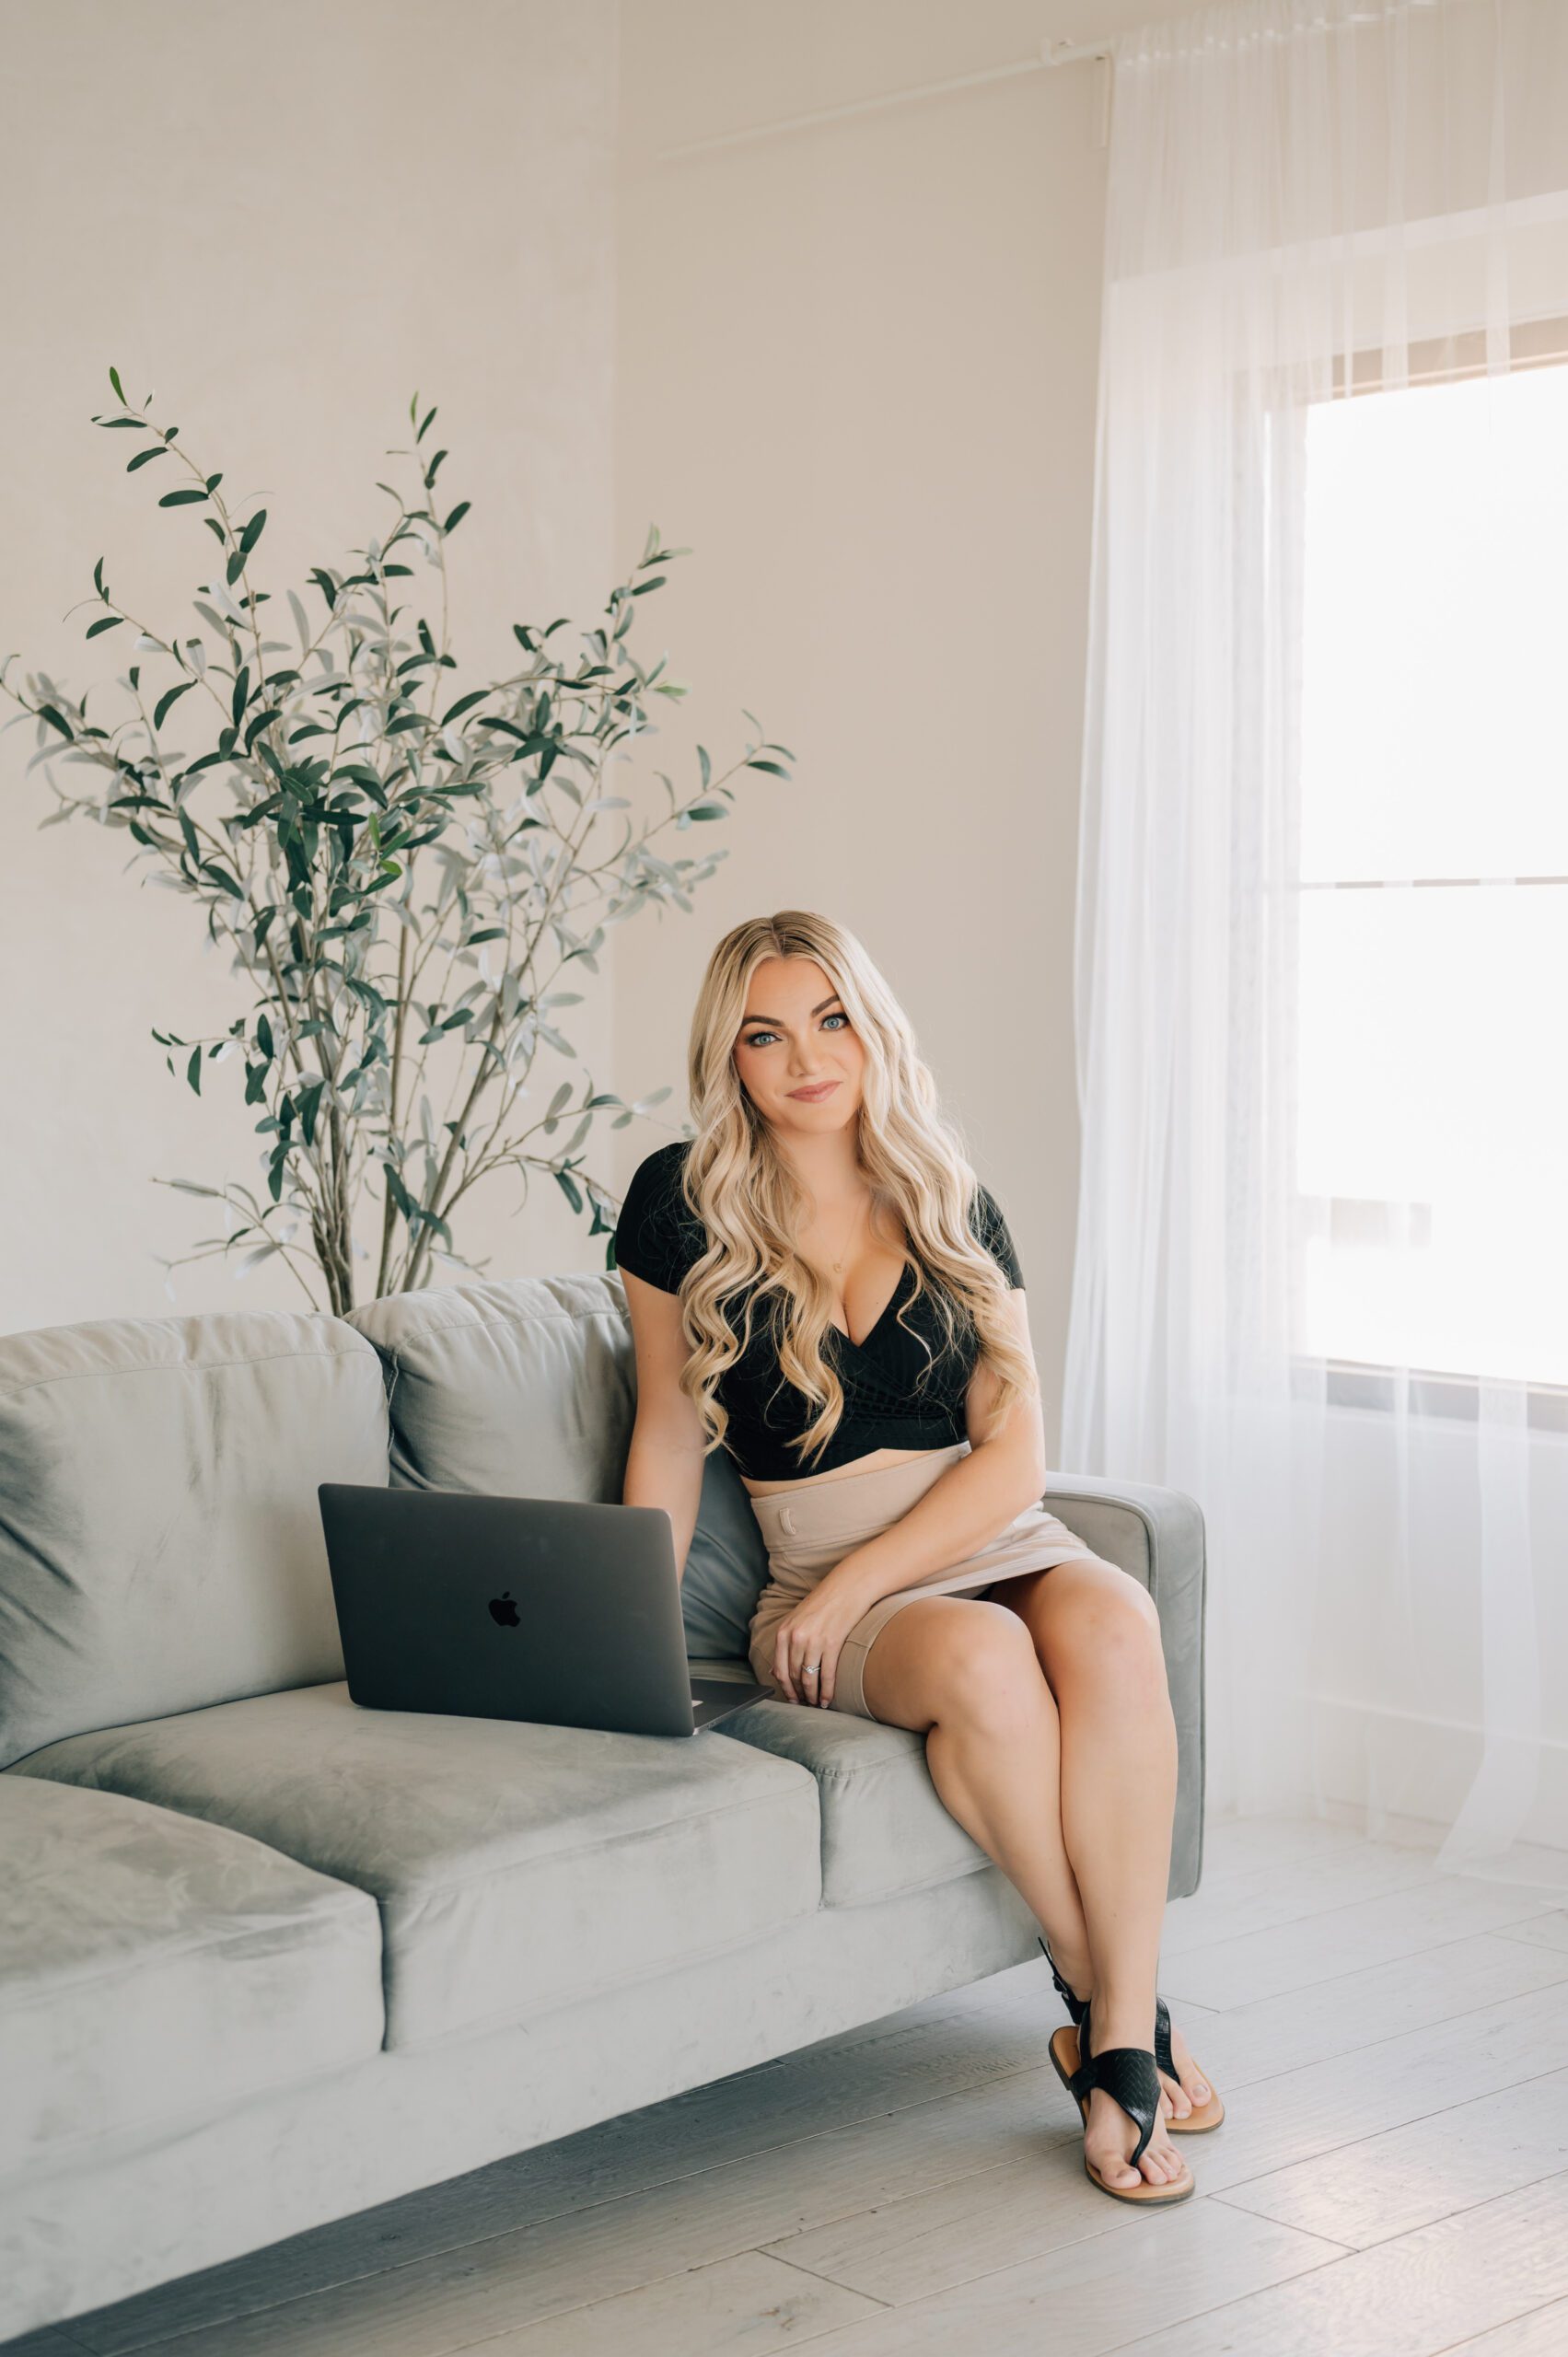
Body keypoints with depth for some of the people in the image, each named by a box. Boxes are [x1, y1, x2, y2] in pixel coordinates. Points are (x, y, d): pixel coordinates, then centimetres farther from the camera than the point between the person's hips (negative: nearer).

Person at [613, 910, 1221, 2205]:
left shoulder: (956, 1209, 6)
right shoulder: (683, 1202, 3)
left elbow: (1014, 1458, -1)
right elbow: (669, 1435, 10)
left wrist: (849, 1587, -13)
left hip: (1000, 1545, 2)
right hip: (825, 1589, -1)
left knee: (1110, 1624, -34)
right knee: (982, 1661, -36)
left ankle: (1116, 2041, -30)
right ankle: (1119, 2005, -20)